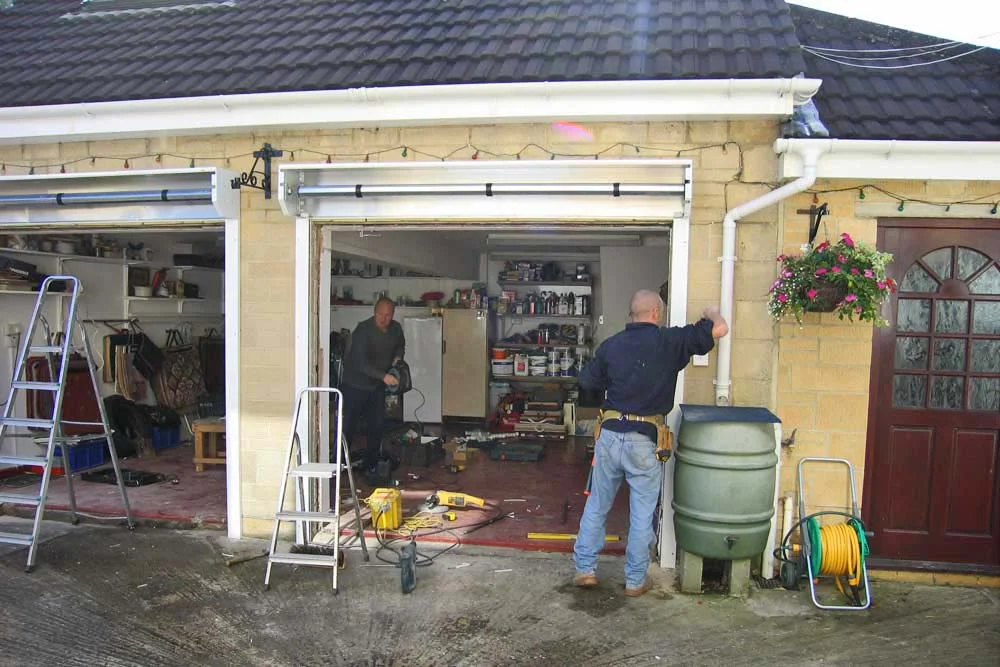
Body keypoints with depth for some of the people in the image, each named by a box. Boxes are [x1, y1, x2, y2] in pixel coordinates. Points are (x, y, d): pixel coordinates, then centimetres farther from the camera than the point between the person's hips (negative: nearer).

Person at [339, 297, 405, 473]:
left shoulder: (395, 329, -3)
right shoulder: (363, 330, -24)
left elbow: (400, 346, 20)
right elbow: (360, 362, -32)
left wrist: (397, 357, -2)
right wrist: (383, 376, -40)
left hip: (377, 385, 6)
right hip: (355, 384, -6)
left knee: (377, 425, 10)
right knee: (347, 426, -2)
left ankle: (371, 464, 23)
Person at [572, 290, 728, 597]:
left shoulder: (610, 345, 4)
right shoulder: (670, 341, -6)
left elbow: (586, 380, 16)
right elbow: (720, 329, -6)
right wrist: (711, 313, 15)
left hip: (609, 434, 3)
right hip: (644, 441, -3)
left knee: (597, 505, 17)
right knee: (642, 514, 11)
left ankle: (584, 568, 25)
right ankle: (635, 580, 21)